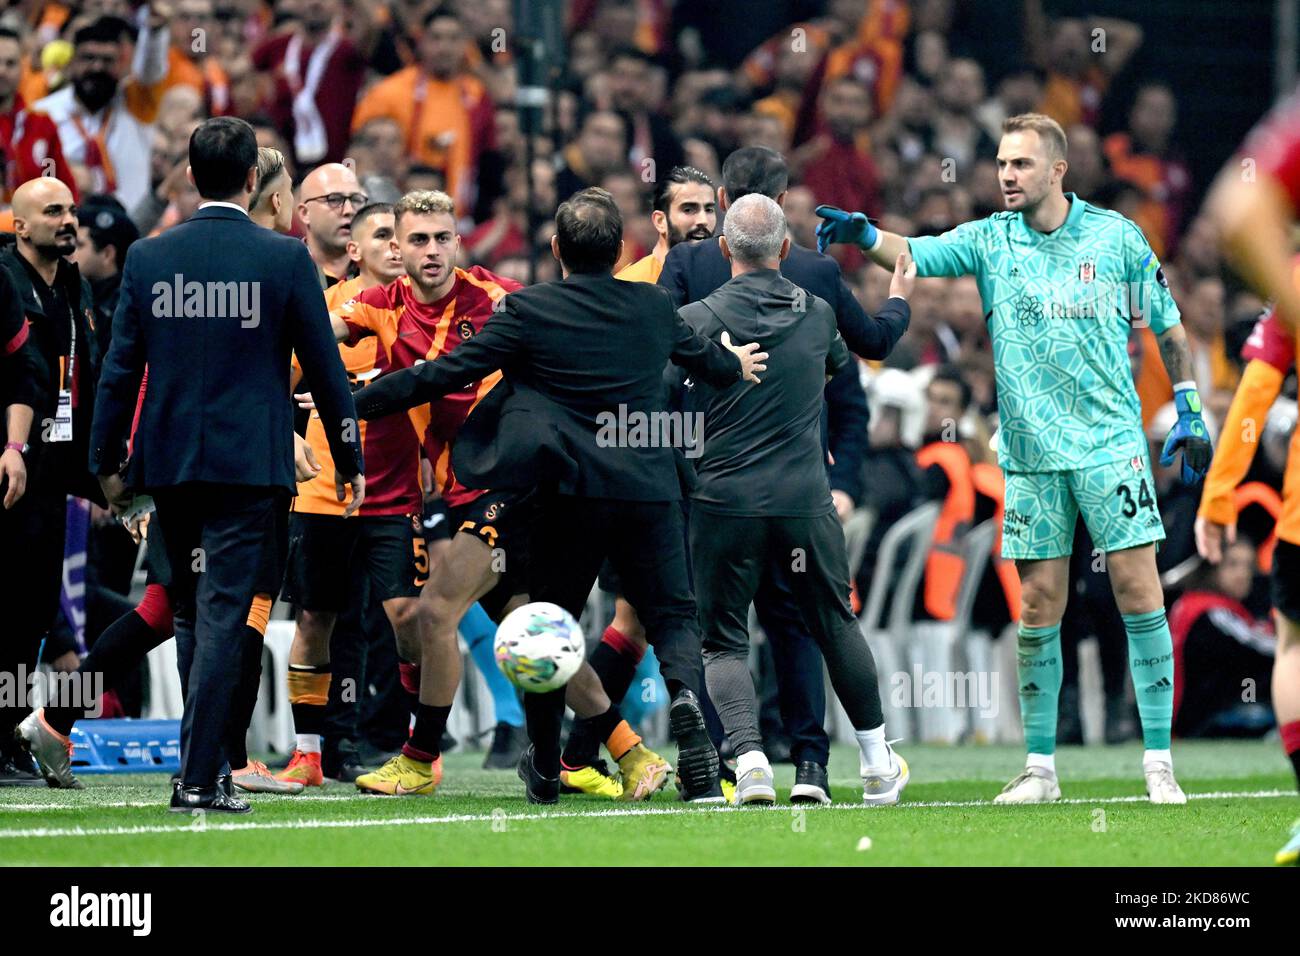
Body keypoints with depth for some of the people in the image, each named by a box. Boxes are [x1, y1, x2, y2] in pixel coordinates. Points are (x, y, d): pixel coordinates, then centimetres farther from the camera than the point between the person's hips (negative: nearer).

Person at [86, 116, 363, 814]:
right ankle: (199, 777, -11)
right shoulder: (285, 259, -5)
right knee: (223, 615, -5)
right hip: (250, 465, -3)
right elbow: (324, 366, -1)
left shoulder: (147, 258, 2)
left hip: (169, 462, 3)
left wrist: (107, 461, 14)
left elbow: (120, 367, 5)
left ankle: (201, 760, 21)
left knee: (191, 612, 16)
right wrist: (350, 460, 10)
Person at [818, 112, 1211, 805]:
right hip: (1030, 454, 1)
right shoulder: (989, 241, 4)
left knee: (1139, 594, -6)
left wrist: (1188, 412, 10)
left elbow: (1166, 324, 12)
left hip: (1111, 443, -1)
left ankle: (1159, 762, -1)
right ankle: (1040, 768, 10)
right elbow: (915, 253, -11)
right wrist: (862, 235, -31)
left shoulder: (1116, 236, 2)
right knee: (1037, 607, 2)